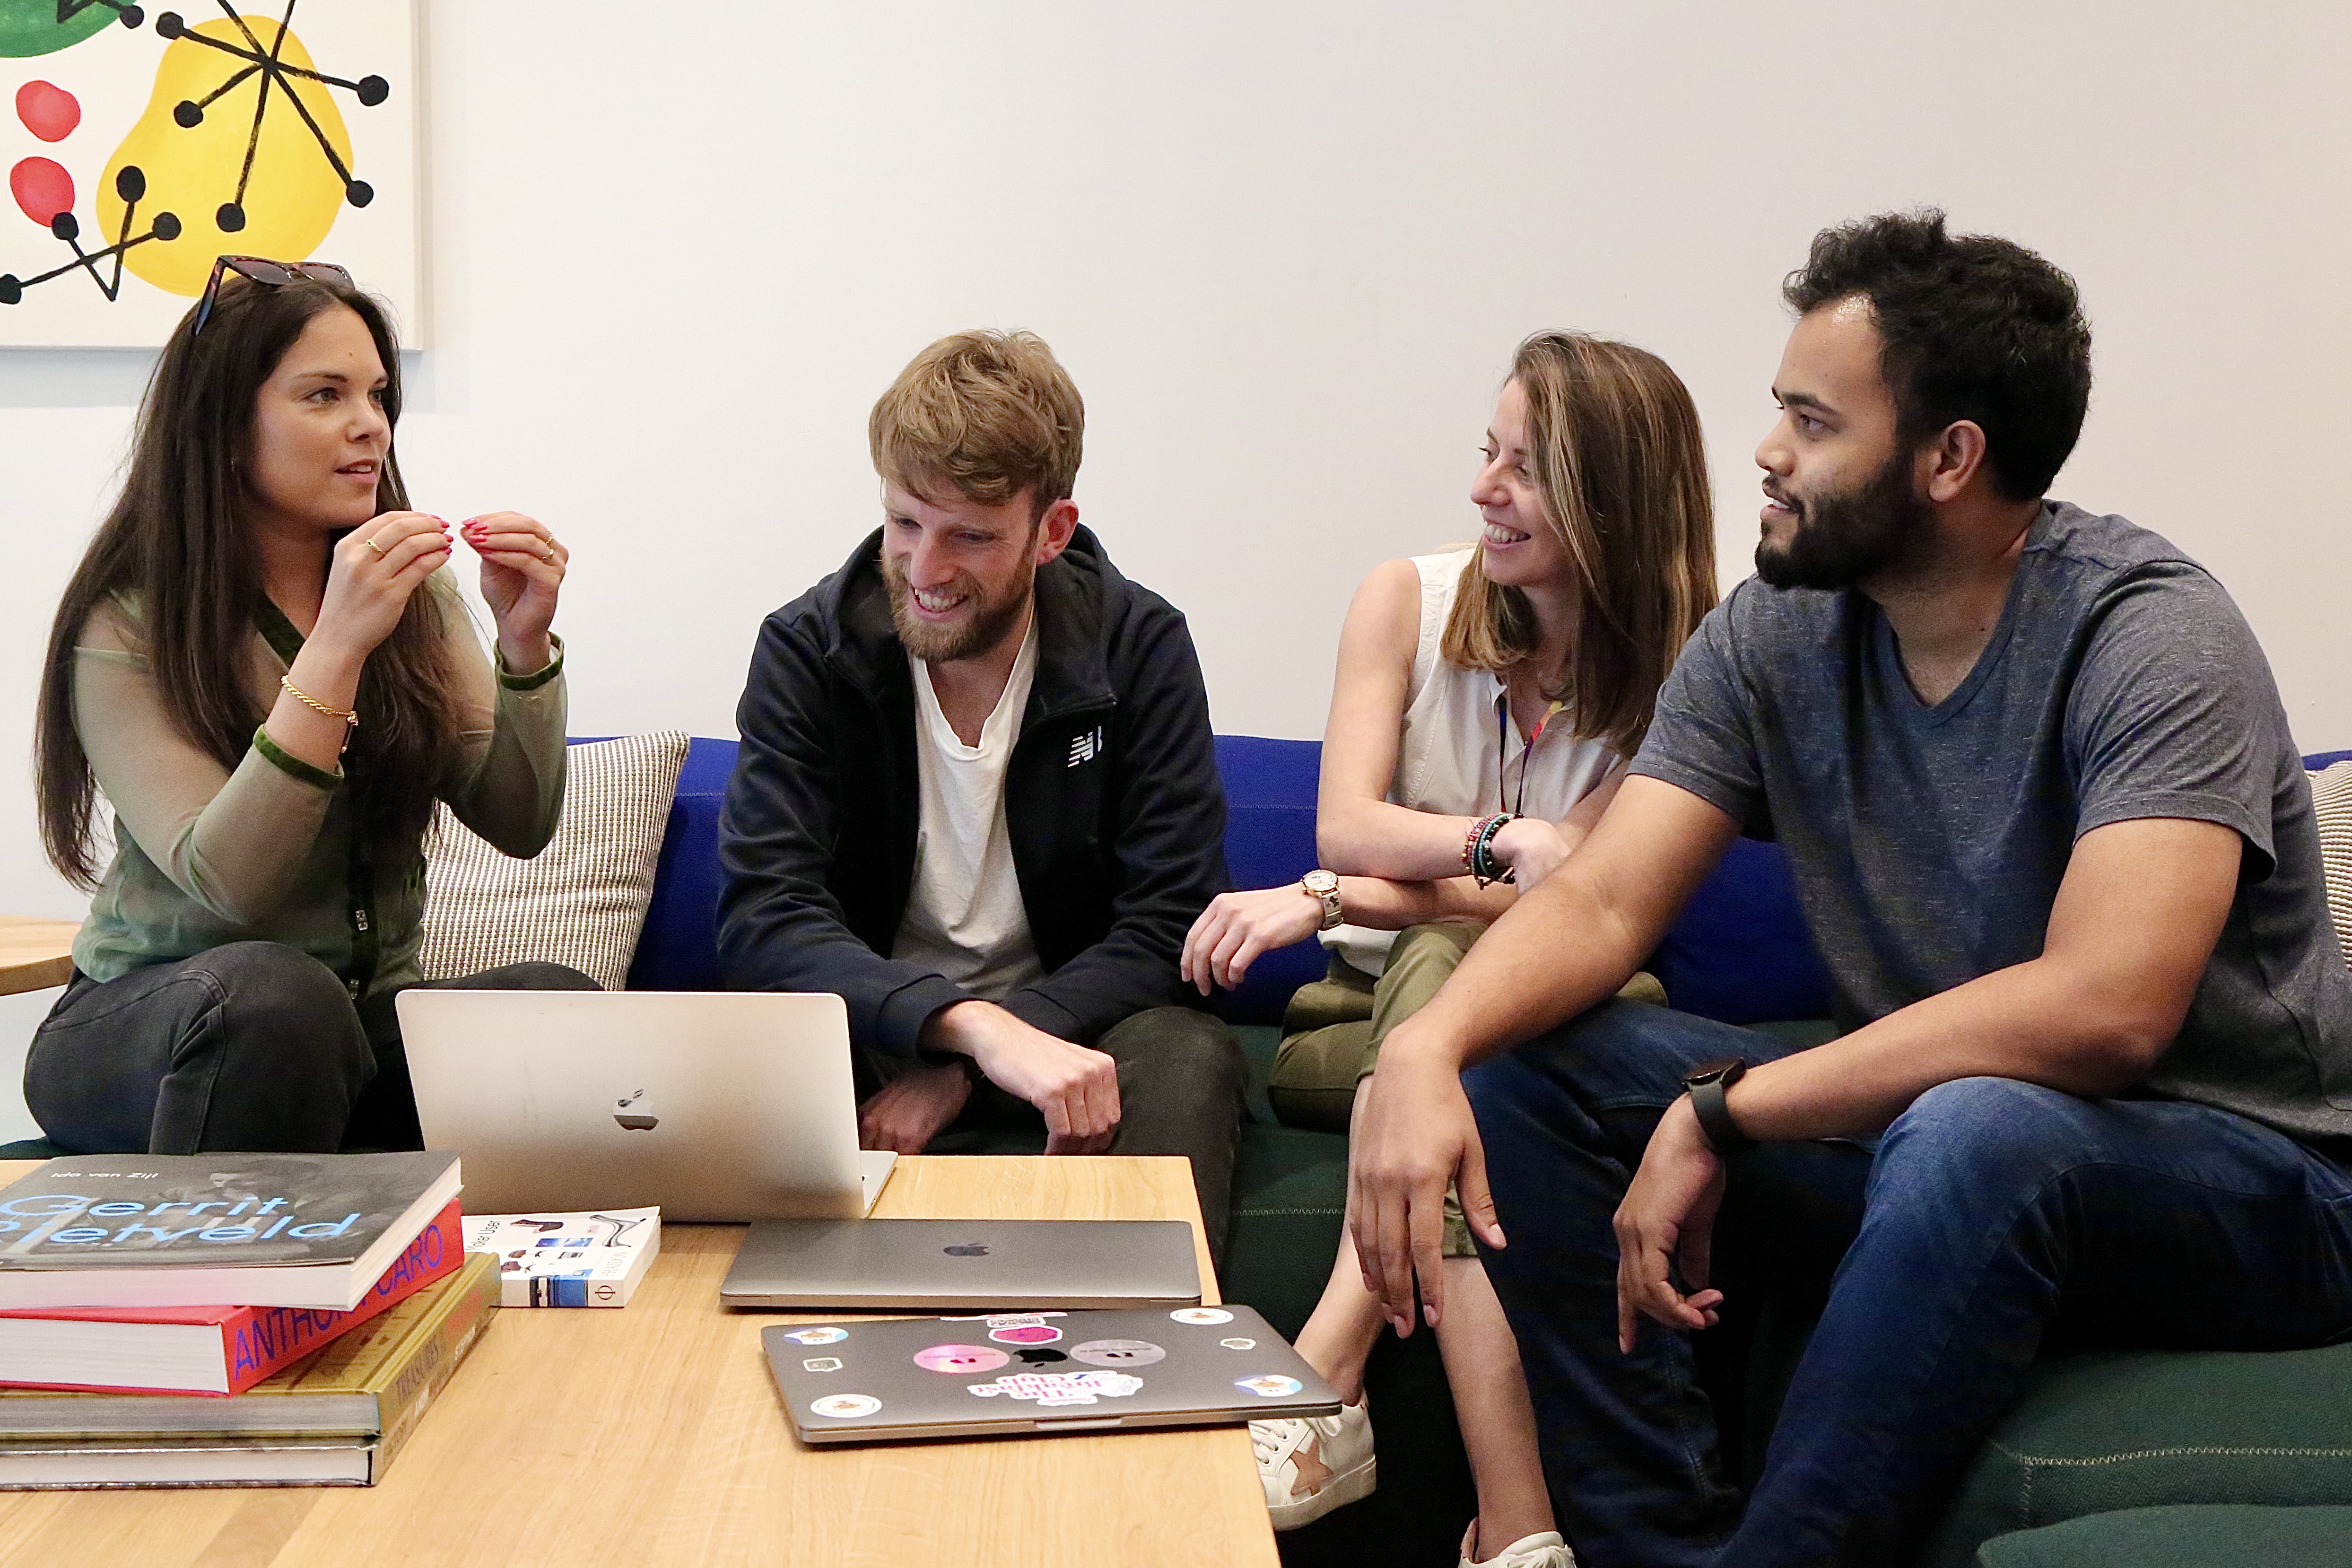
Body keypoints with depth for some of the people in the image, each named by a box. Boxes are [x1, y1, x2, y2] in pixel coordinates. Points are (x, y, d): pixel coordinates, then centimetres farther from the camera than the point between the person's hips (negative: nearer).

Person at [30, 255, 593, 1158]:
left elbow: (518, 827, 0)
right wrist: (338, 647, -28)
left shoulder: (411, 588, 7)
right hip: (150, 1032, -4)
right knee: (271, 990, -38)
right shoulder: (126, 627, -9)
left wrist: (525, 644, -16)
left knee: (559, 1002, -27)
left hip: (364, 1018, 4)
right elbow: (224, 885, -21)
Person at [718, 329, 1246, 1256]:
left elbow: (1168, 926, -11)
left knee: (1189, 1057, -32)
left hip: (1075, 1030, 0)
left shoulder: (1140, 648, -7)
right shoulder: (807, 650, -8)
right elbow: (765, 919, -19)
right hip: (871, 1033, 0)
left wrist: (959, 1072, -25)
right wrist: (973, 1026, -38)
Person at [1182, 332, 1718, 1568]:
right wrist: (1503, 842, -27)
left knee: (1444, 970, -35)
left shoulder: (1678, 674, -4)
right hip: (1362, 1010, 1)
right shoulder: (1409, 599, 2)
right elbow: (1347, 826, -7)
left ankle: (1322, 1380, -41)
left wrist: (1329, 900, -18)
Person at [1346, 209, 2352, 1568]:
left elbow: (2105, 1009, -31)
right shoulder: (1778, 631, -2)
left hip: (2243, 1170, -6)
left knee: (1976, 1129, -39)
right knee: (1524, 1064, -9)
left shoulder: (2148, 632, -19)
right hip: (1918, 1128, 6)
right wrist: (1429, 1046, -28)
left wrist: (1722, 1111, -28)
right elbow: (1603, 904, -7)